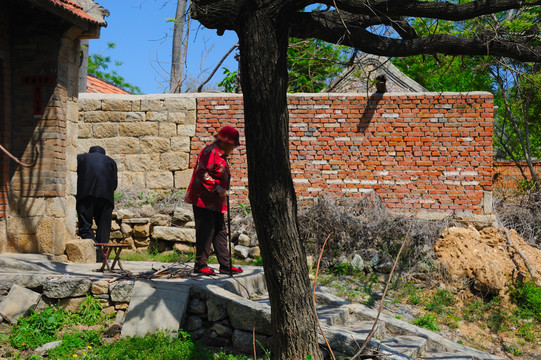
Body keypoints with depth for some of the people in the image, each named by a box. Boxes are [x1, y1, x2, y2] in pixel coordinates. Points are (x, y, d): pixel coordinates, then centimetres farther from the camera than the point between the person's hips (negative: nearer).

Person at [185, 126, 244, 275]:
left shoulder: (221, 155, 20)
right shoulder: (210, 152, -13)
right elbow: (202, 173, -23)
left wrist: (223, 191, 21)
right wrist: (217, 187, -25)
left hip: (215, 202, 11)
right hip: (204, 201, -11)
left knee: (220, 232, 10)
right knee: (205, 233, -7)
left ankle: (225, 265, 14)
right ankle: (200, 265, 1)